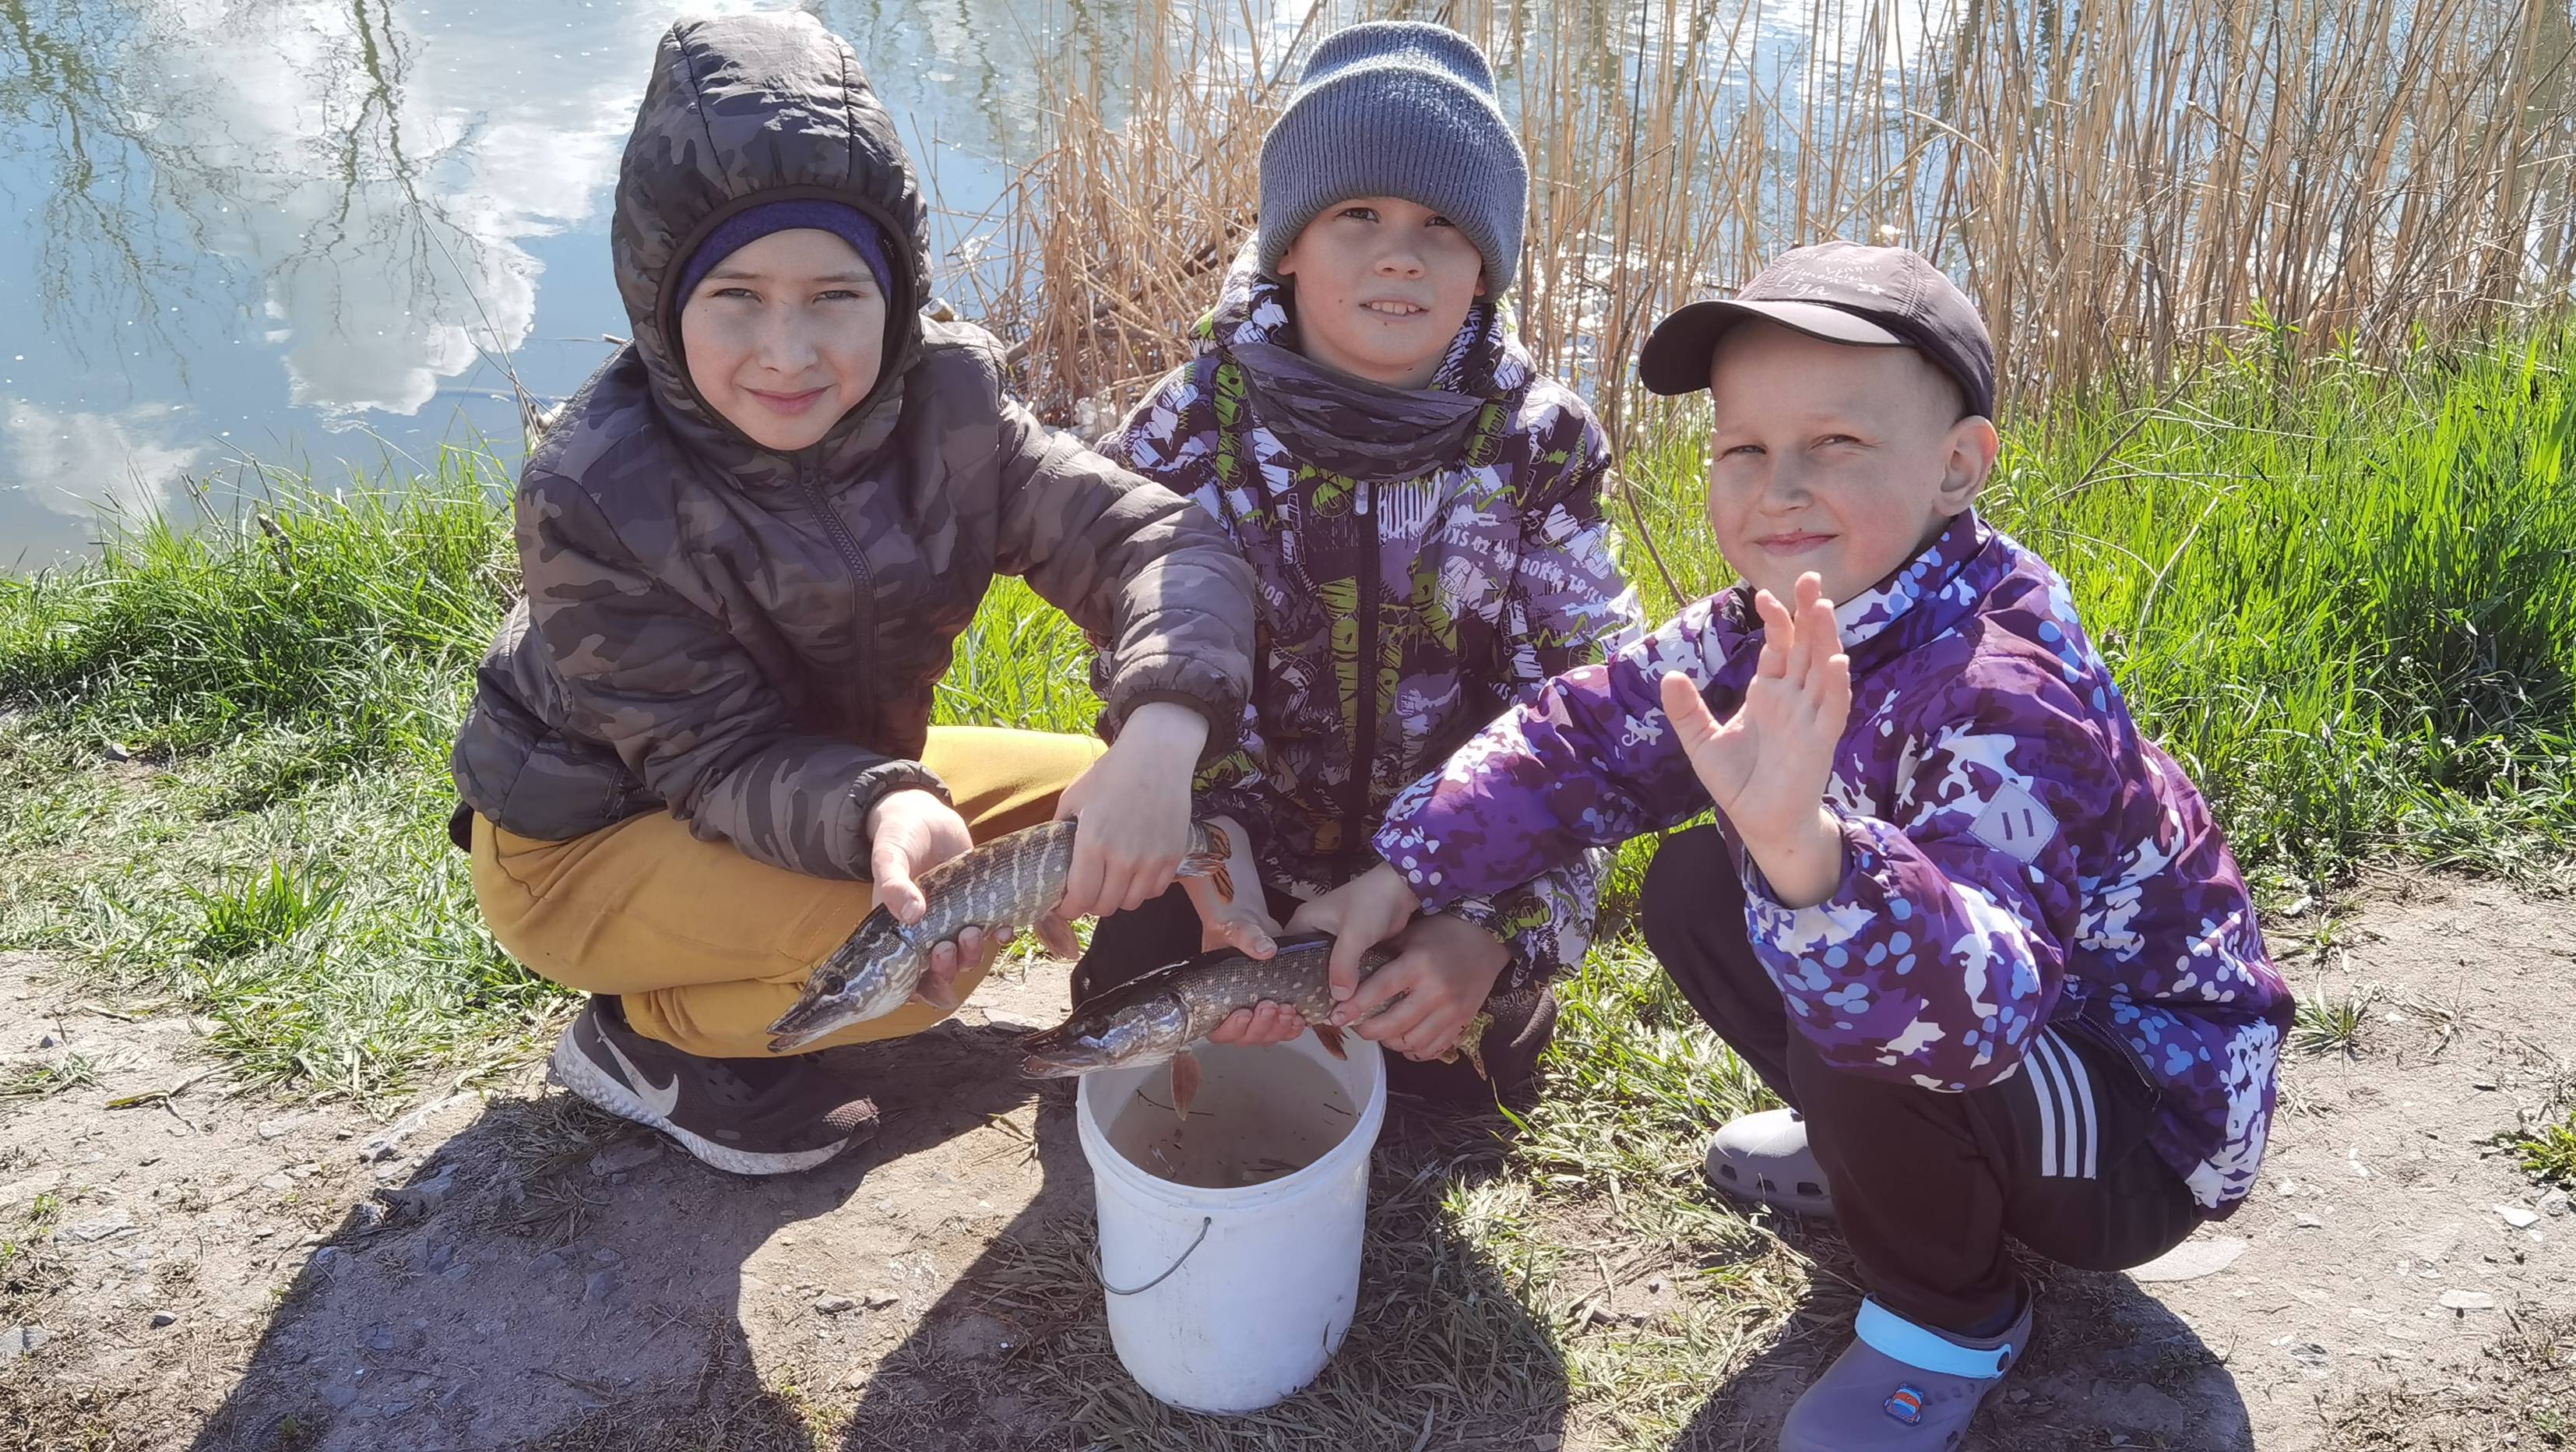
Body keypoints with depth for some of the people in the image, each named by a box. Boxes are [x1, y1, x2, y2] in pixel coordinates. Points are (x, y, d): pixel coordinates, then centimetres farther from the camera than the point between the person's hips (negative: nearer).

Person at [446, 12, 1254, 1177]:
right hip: (586, 839, -6)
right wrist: (879, 815, -49)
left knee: (1092, 803, -5)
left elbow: (1148, 538, -26)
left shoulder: (945, 404, -19)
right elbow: (719, 758, -26)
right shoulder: (592, 499, -30)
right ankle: (646, 1035, 0)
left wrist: (1159, 739, -47)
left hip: (836, 770, 6)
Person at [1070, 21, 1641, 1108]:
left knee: (1478, 1071, -1)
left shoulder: (1538, 443, -16)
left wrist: (1495, 923, -33)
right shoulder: (1193, 431, -16)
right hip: (1244, 843, 0)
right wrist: (1216, 868, -35)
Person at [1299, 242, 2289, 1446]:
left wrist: (1808, 848, -67)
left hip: (2148, 1115, -7)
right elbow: (1585, 736, -3)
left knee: (1868, 1039, -34)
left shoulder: (2003, 690, -36)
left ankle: (1952, 1313, 1)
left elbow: (1978, 1005, -49)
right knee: (1693, 892, 1)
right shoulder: (1776, 629, -11)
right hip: (1969, 1015, 8)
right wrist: (1404, 872, -13)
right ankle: (1868, 1152, 23)